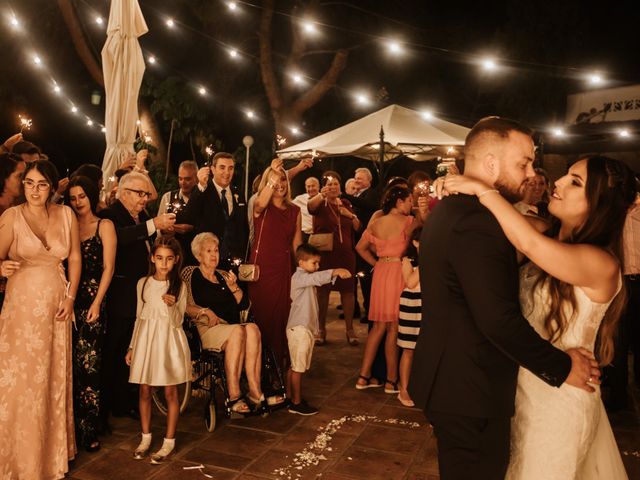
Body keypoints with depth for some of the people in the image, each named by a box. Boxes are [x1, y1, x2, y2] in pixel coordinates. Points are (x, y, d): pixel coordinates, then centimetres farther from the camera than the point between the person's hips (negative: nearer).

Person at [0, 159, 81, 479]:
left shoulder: (66, 214, 3)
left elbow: (74, 257, 7)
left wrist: (70, 297, -1)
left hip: (56, 306, 3)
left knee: (55, 377, 11)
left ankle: (54, 451, 27)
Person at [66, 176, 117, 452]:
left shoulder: (104, 226, 3)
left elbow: (108, 267, -2)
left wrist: (97, 303, -10)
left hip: (92, 302, -3)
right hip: (70, 301, 4)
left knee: (88, 365, -5)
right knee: (70, 365, 5)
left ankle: (89, 430, 4)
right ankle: (72, 426, 17)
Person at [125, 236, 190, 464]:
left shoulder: (179, 286, -3)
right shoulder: (143, 283, 4)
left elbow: (177, 321, -3)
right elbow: (139, 317, 11)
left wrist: (172, 306, -24)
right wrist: (132, 347, 11)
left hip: (168, 341, -2)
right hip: (145, 340, 3)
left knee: (170, 392, 3)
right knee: (145, 391, 8)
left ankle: (169, 441, 15)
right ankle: (146, 438, 24)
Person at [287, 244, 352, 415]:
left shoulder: (306, 278, 19)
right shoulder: (299, 277, -16)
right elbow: (317, 278, -35)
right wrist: (335, 271, -45)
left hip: (305, 327, 10)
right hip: (299, 328, -10)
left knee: (295, 365, 15)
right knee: (298, 366, -3)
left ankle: (289, 397, 24)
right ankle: (296, 403, 4)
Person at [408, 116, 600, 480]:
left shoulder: (450, 209, 9)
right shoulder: (477, 221, -24)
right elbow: (499, 319, -28)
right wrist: (561, 367, -15)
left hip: (449, 379, 10)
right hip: (471, 394, -10)